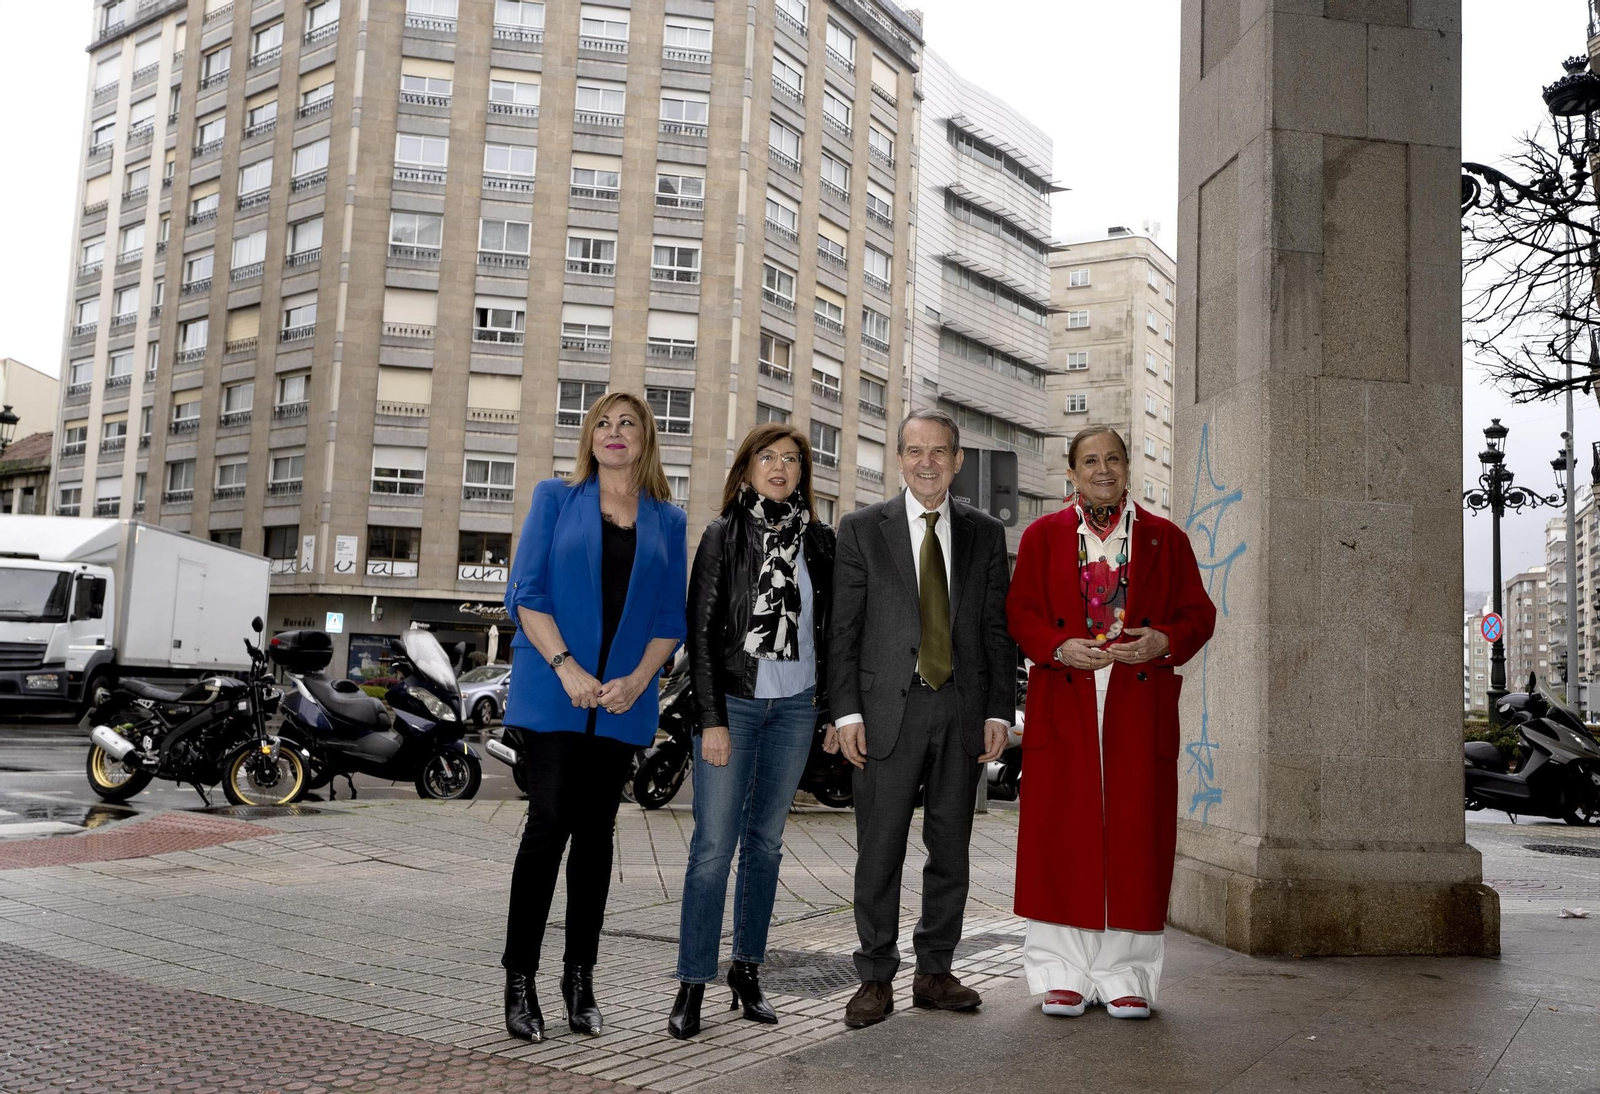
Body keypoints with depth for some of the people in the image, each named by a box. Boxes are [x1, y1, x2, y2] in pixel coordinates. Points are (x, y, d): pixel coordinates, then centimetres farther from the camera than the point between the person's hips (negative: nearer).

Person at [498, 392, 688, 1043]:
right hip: (552, 691, -2)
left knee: (596, 832, 8)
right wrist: (566, 667, -14)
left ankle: (580, 977, 17)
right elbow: (525, 593, -2)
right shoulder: (556, 499, 5)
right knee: (549, 823, -7)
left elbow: (671, 617, 8)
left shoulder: (668, 521, 11)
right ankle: (519, 979, 4)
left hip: (622, 699, 3)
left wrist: (638, 679, -8)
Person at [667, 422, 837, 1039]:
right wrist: (710, 720, -11)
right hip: (733, 704, -3)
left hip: (795, 708, 3)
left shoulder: (819, 540, 7)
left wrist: (826, 704, 7)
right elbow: (701, 630, -6)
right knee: (714, 845, -5)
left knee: (765, 841, 10)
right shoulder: (724, 535, -3)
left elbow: (826, 628, 12)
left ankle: (748, 971, 20)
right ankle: (693, 983, 3)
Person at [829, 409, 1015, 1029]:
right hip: (889, 710, -2)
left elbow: (998, 629, 9)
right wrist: (846, 711, -7)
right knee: (879, 850, 1)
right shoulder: (862, 529, 4)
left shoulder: (985, 534, 10)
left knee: (951, 849, 9)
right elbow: (843, 629, 1)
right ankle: (876, 979, 13)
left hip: (963, 710, 2)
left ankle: (935, 972, 22)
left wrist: (999, 712, 1)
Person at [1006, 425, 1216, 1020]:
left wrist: (1163, 641, -11)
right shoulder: (1042, 536, 12)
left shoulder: (1165, 538, 13)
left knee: (1135, 834, 0)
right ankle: (1065, 975, 9)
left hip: (1140, 705, 1)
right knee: (1063, 835, -1)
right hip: (1064, 705, 0)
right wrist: (1060, 647, -13)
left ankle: (1127, 978, 10)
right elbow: (1021, 612, 5)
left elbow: (1197, 613, 10)